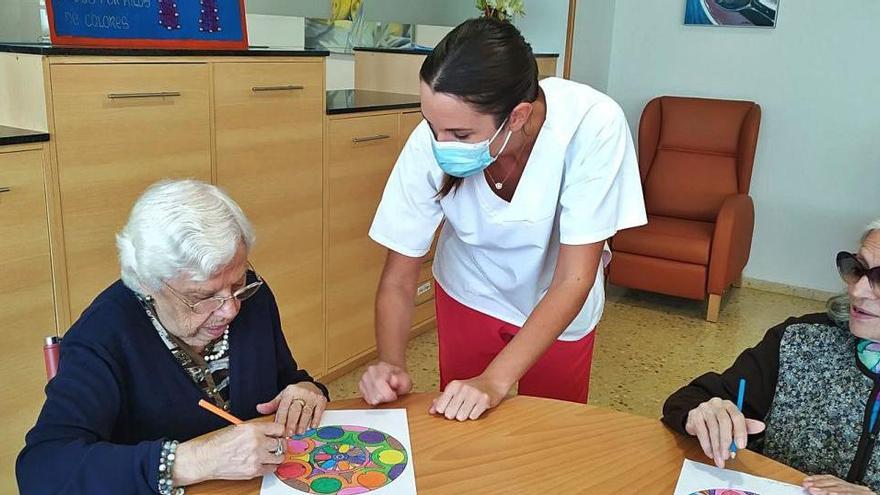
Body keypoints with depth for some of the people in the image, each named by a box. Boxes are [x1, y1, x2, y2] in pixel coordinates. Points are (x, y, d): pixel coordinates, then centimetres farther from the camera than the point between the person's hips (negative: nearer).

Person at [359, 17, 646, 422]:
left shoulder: (592, 125, -36)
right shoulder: (430, 144, -30)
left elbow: (573, 281, -30)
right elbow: (398, 280, -19)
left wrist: (495, 380, -36)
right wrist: (391, 365, -35)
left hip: (559, 307, 0)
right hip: (470, 295, 1)